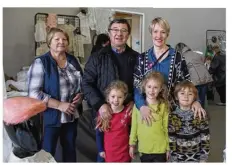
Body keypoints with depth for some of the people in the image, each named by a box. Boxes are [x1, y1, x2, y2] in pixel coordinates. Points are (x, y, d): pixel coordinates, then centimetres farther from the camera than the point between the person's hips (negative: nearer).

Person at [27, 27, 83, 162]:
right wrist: (59, 105, -22)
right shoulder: (41, 62, -11)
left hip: (72, 116, 5)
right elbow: (34, 93, -18)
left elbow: (82, 83, 18)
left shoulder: (73, 60, 6)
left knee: (70, 149, 20)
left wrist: (80, 95, -5)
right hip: (50, 117, -5)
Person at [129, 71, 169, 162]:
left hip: (160, 149, -2)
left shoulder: (163, 106, -8)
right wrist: (132, 144, 5)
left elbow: (166, 128, -3)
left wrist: (167, 148, 2)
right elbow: (134, 126, 2)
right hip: (143, 149, 2)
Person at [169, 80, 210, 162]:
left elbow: (205, 139, -4)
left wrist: (203, 158, -6)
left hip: (197, 159, 0)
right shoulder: (172, 117, -8)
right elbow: (171, 141, -5)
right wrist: (174, 160, -7)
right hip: (178, 159, 0)